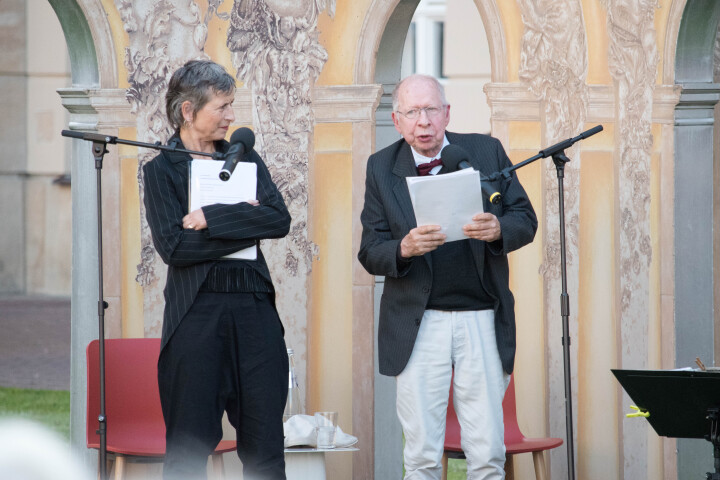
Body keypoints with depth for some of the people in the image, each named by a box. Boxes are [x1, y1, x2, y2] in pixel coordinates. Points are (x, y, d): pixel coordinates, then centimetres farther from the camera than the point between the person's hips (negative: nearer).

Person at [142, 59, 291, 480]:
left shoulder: (245, 158, 14)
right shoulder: (161, 169, 3)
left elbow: (281, 220, -1)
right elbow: (173, 246, -10)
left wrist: (211, 219, -10)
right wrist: (247, 228, -6)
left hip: (255, 307, 3)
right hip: (196, 313, -3)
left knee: (265, 444, 2)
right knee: (190, 446, -2)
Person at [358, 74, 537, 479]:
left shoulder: (487, 151, 5)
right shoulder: (382, 168, 5)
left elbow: (526, 220, 5)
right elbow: (370, 253, 2)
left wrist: (498, 229, -18)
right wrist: (404, 249, -20)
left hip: (483, 320, 0)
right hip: (418, 323, 0)